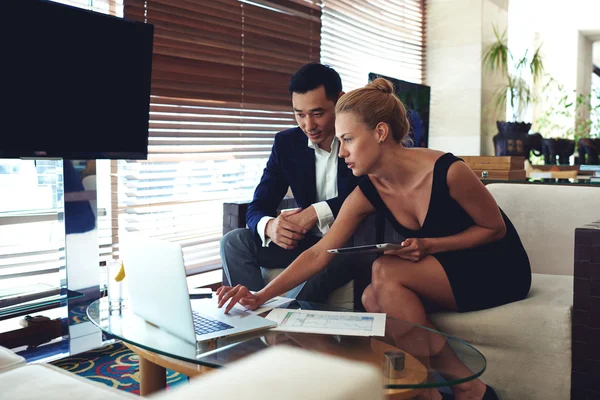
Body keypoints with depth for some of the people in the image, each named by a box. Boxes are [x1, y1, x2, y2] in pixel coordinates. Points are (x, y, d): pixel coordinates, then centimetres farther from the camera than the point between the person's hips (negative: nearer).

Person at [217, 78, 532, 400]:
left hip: (497, 270, -4)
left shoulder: (447, 171, -24)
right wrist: (260, 296, -22)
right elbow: (318, 254, -11)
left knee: (385, 270, -26)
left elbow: (495, 228, -9)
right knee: (374, 299, -24)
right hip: (444, 272, 5)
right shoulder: (367, 194, -9)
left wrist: (429, 246, -23)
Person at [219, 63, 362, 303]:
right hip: (308, 240, 4)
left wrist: (318, 211, -31)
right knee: (233, 242, -13)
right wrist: (269, 226, -28)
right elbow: (256, 208, -2)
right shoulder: (287, 143, 1)